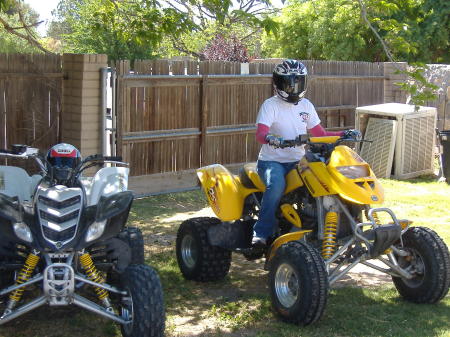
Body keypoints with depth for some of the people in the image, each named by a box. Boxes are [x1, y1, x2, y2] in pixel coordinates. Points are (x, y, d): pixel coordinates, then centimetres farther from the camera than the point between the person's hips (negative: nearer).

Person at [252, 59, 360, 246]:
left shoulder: (306, 105, 13)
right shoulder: (270, 105, -4)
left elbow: (320, 134, 14)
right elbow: (260, 133, -19)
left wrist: (344, 134, 0)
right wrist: (271, 138, -42)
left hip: (298, 161, 5)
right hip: (272, 161, -5)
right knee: (277, 184, -36)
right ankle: (261, 233, -27)